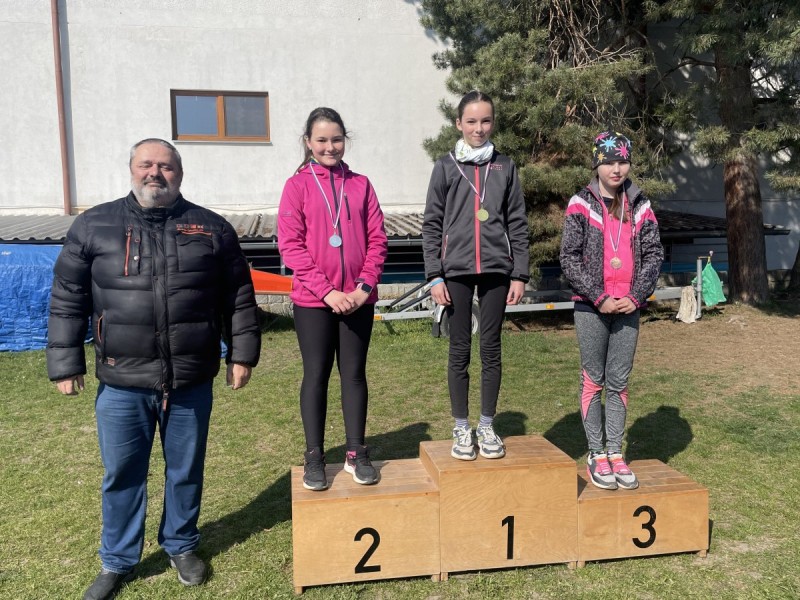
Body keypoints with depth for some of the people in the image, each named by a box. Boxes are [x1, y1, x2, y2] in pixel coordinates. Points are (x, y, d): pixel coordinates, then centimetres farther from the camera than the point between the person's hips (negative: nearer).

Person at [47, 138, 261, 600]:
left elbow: (239, 297, 6)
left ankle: (182, 546, 38)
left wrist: (242, 353, 3)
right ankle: (117, 561, 35)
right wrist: (65, 363, 2)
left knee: (187, 470, 15)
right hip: (122, 383, 0)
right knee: (122, 475, 13)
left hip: (191, 382, 0)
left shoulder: (212, 228, 2)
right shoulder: (93, 226, 2)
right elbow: (68, 300, 5)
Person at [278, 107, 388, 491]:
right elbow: (290, 246, -7)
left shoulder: (360, 184, 7)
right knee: (316, 375, 6)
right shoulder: (298, 185, 0)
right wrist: (328, 291, -14)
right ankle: (314, 456, 18)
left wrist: (363, 286, -8)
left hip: (358, 299, 2)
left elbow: (377, 239, 4)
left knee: (354, 373, 9)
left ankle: (356, 453, 21)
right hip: (313, 301, -2)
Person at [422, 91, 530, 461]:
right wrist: (434, 275, -6)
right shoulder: (446, 166, 4)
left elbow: (517, 224, 7)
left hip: (496, 270, 1)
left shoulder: (505, 167, 8)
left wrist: (520, 274, 1)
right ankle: (461, 429, 18)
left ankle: (487, 426, 21)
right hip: (456, 271, -1)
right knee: (460, 351, 5)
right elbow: (431, 224, 1)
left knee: (491, 350, 7)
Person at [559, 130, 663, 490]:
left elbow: (654, 254, 7)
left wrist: (636, 296, -5)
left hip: (628, 307, 3)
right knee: (593, 380, 4)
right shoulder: (581, 205, -2)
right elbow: (569, 257, -7)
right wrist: (599, 297, -11)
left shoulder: (640, 206, 8)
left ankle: (615, 453, 19)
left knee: (619, 382, 9)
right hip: (591, 307, -3)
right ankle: (596, 455, 13)